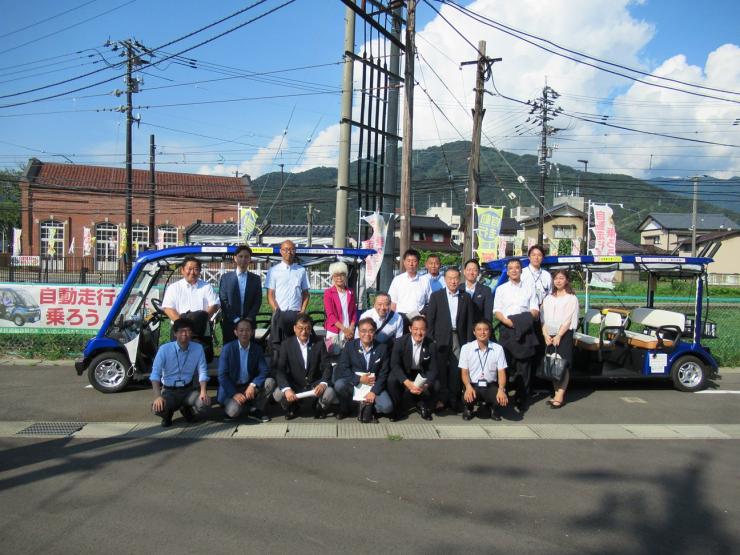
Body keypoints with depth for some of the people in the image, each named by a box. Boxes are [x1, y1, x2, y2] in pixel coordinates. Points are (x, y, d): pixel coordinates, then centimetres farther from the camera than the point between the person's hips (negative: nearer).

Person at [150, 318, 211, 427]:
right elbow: (155, 374, -16)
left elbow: (202, 372, -5)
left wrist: (203, 391, -20)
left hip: (188, 390, 2)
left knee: (204, 402, -27)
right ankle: (168, 413, 9)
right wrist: (158, 396, -29)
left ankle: (186, 409, 11)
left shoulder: (198, 348, -7)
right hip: (169, 391, -2)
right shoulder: (164, 349, -13)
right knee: (157, 408, -32)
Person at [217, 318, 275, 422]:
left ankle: (257, 409, 0)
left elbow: (264, 371, -7)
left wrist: (253, 385, -24)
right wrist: (234, 394, -24)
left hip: (249, 387, 3)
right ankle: (230, 403, 8)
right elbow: (222, 375, -14)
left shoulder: (257, 349, -2)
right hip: (231, 388, -3)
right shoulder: (227, 348, -12)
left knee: (270, 382, -20)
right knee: (234, 411, -29)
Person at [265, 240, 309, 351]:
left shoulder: (301, 270, 10)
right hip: (280, 313, -1)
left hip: (297, 314, 2)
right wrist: (277, 311, -8)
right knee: (277, 345, -2)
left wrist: (302, 311, -1)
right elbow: (270, 295, 3)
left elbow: (305, 293, 12)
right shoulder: (274, 271, 5)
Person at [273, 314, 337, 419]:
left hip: (315, 386, 0)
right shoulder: (286, 344, -5)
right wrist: (286, 389, -31)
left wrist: (323, 383, -27)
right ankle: (291, 409, 8)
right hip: (294, 386, 0)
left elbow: (327, 366, -6)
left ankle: (319, 408, 9)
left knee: (329, 393, -29)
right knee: (278, 394, -29)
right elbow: (279, 370, -13)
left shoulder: (319, 344, -2)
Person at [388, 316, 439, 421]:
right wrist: (407, 383, -38)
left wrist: (425, 385, -31)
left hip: (422, 374, 2)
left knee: (435, 385, -25)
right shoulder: (401, 342, -17)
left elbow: (433, 369, -11)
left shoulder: (431, 345, -12)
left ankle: (423, 406, 8)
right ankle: (397, 408, -4)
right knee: (392, 380, -31)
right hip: (404, 373, -2)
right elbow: (394, 365, -22)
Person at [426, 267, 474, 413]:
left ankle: (454, 400, 11)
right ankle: (442, 399, 10)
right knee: (441, 370, 1)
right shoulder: (436, 296, 4)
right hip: (441, 339, -1)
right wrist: (431, 340, -5)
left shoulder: (466, 298, 8)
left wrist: (469, 342, 2)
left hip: (459, 338, 1)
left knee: (456, 370, 1)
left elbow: (469, 321, 7)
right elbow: (430, 319, 1)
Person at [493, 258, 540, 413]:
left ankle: (523, 401, 10)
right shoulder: (501, 289, 10)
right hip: (507, 330, 0)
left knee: (524, 367, 2)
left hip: (525, 331, 0)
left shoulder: (529, 289, 12)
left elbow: (535, 311, 8)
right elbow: (497, 312, 3)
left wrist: (525, 318, -12)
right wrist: (508, 321, -15)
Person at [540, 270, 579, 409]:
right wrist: (546, 334, -4)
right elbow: (543, 318, 9)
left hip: (564, 335, -5)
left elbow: (568, 320, -8)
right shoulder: (548, 298, 15)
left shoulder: (571, 298, -1)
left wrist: (558, 336, -14)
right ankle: (556, 393, 13)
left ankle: (560, 396, -3)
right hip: (549, 335, 5)